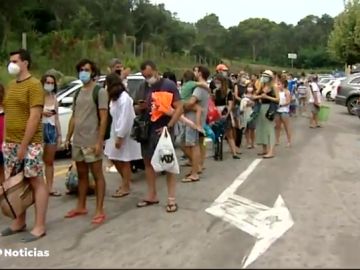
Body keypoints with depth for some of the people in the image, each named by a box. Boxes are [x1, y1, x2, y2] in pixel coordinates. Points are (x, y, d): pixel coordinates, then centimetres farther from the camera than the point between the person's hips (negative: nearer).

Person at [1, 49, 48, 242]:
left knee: (36, 182, -2)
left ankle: (40, 227, 3)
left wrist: (23, 145, -17)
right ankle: (20, 222, 25)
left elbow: (34, 117, -16)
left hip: (29, 143, -8)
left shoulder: (33, 85, -9)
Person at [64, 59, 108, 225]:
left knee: (97, 175, -1)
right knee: (81, 175, 15)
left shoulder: (100, 91, -7)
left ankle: (99, 211, 3)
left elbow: (103, 118, -12)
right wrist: (68, 137, 12)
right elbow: (73, 117, 18)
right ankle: (81, 207, 25)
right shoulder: (78, 93, 14)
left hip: (91, 142, -7)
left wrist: (99, 141, -18)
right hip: (77, 141, 7)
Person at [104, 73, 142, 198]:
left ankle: (125, 187, 12)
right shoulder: (115, 98, 13)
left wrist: (120, 137, -21)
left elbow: (125, 119, -22)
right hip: (116, 133, 10)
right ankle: (125, 182, 29)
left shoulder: (124, 98, -19)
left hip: (124, 135, -10)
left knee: (124, 161, 0)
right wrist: (116, 135, 9)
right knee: (114, 159, 14)